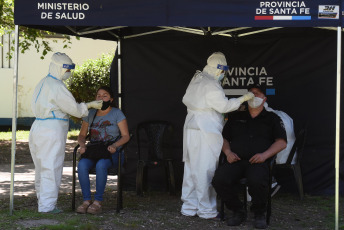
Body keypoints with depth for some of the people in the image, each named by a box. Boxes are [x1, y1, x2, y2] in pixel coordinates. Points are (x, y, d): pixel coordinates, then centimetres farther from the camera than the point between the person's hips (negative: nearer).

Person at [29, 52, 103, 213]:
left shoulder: (42, 83, 15)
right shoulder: (56, 86, -14)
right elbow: (74, 108, -13)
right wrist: (90, 105, 2)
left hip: (38, 127, 10)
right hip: (52, 129, -10)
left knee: (41, 168, 14)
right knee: (51, 167, -5)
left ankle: (42, 201, 23)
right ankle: (47, 205, -4)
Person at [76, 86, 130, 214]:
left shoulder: (117, 113, 3)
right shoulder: (90, 114, 15)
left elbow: (125, 136, -2)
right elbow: (82, 135, 17)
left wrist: (115, 146, -20)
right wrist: (82, 145, -5)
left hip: (112, 152, -3)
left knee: (101, 165, -38)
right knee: (82, 165, -31)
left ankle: (98, 202, -31)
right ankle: (86, 200, -28)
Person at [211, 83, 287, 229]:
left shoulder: (272, 118, 18)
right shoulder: (236, 117, 26)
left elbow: (282, 142, 8)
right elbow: (224, 138, 24)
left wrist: (265, 154, -9)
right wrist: (228, 152, 2)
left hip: (258, 162, -2)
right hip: (236, 161, 3)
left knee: (257, 181, -39)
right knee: (219, 179, -30)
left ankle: (259, 214, -9)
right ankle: (237, 211, -7)